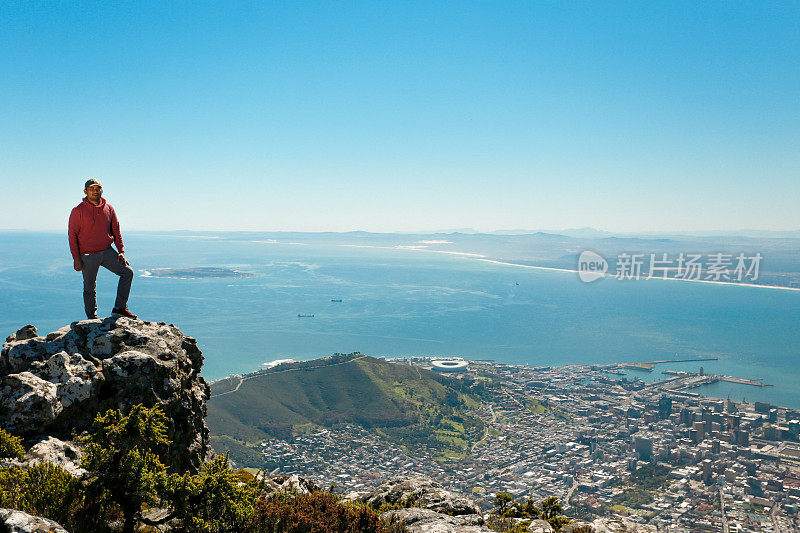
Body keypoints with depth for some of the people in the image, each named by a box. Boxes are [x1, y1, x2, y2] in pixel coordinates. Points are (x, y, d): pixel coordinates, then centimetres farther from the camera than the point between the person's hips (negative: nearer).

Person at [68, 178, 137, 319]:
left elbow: (116, 232, 11)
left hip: (107, 252, 4)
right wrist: (76, 259, -11)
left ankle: (120, 308, 1)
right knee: (89, 288, 4)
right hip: (88, 256, -4)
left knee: (128, 272, -8)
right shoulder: (78, 211, -6)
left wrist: (121, 251, 1)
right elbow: (72, 236, -6)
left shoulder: (108, 208, 5)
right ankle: (92, 318, 17)